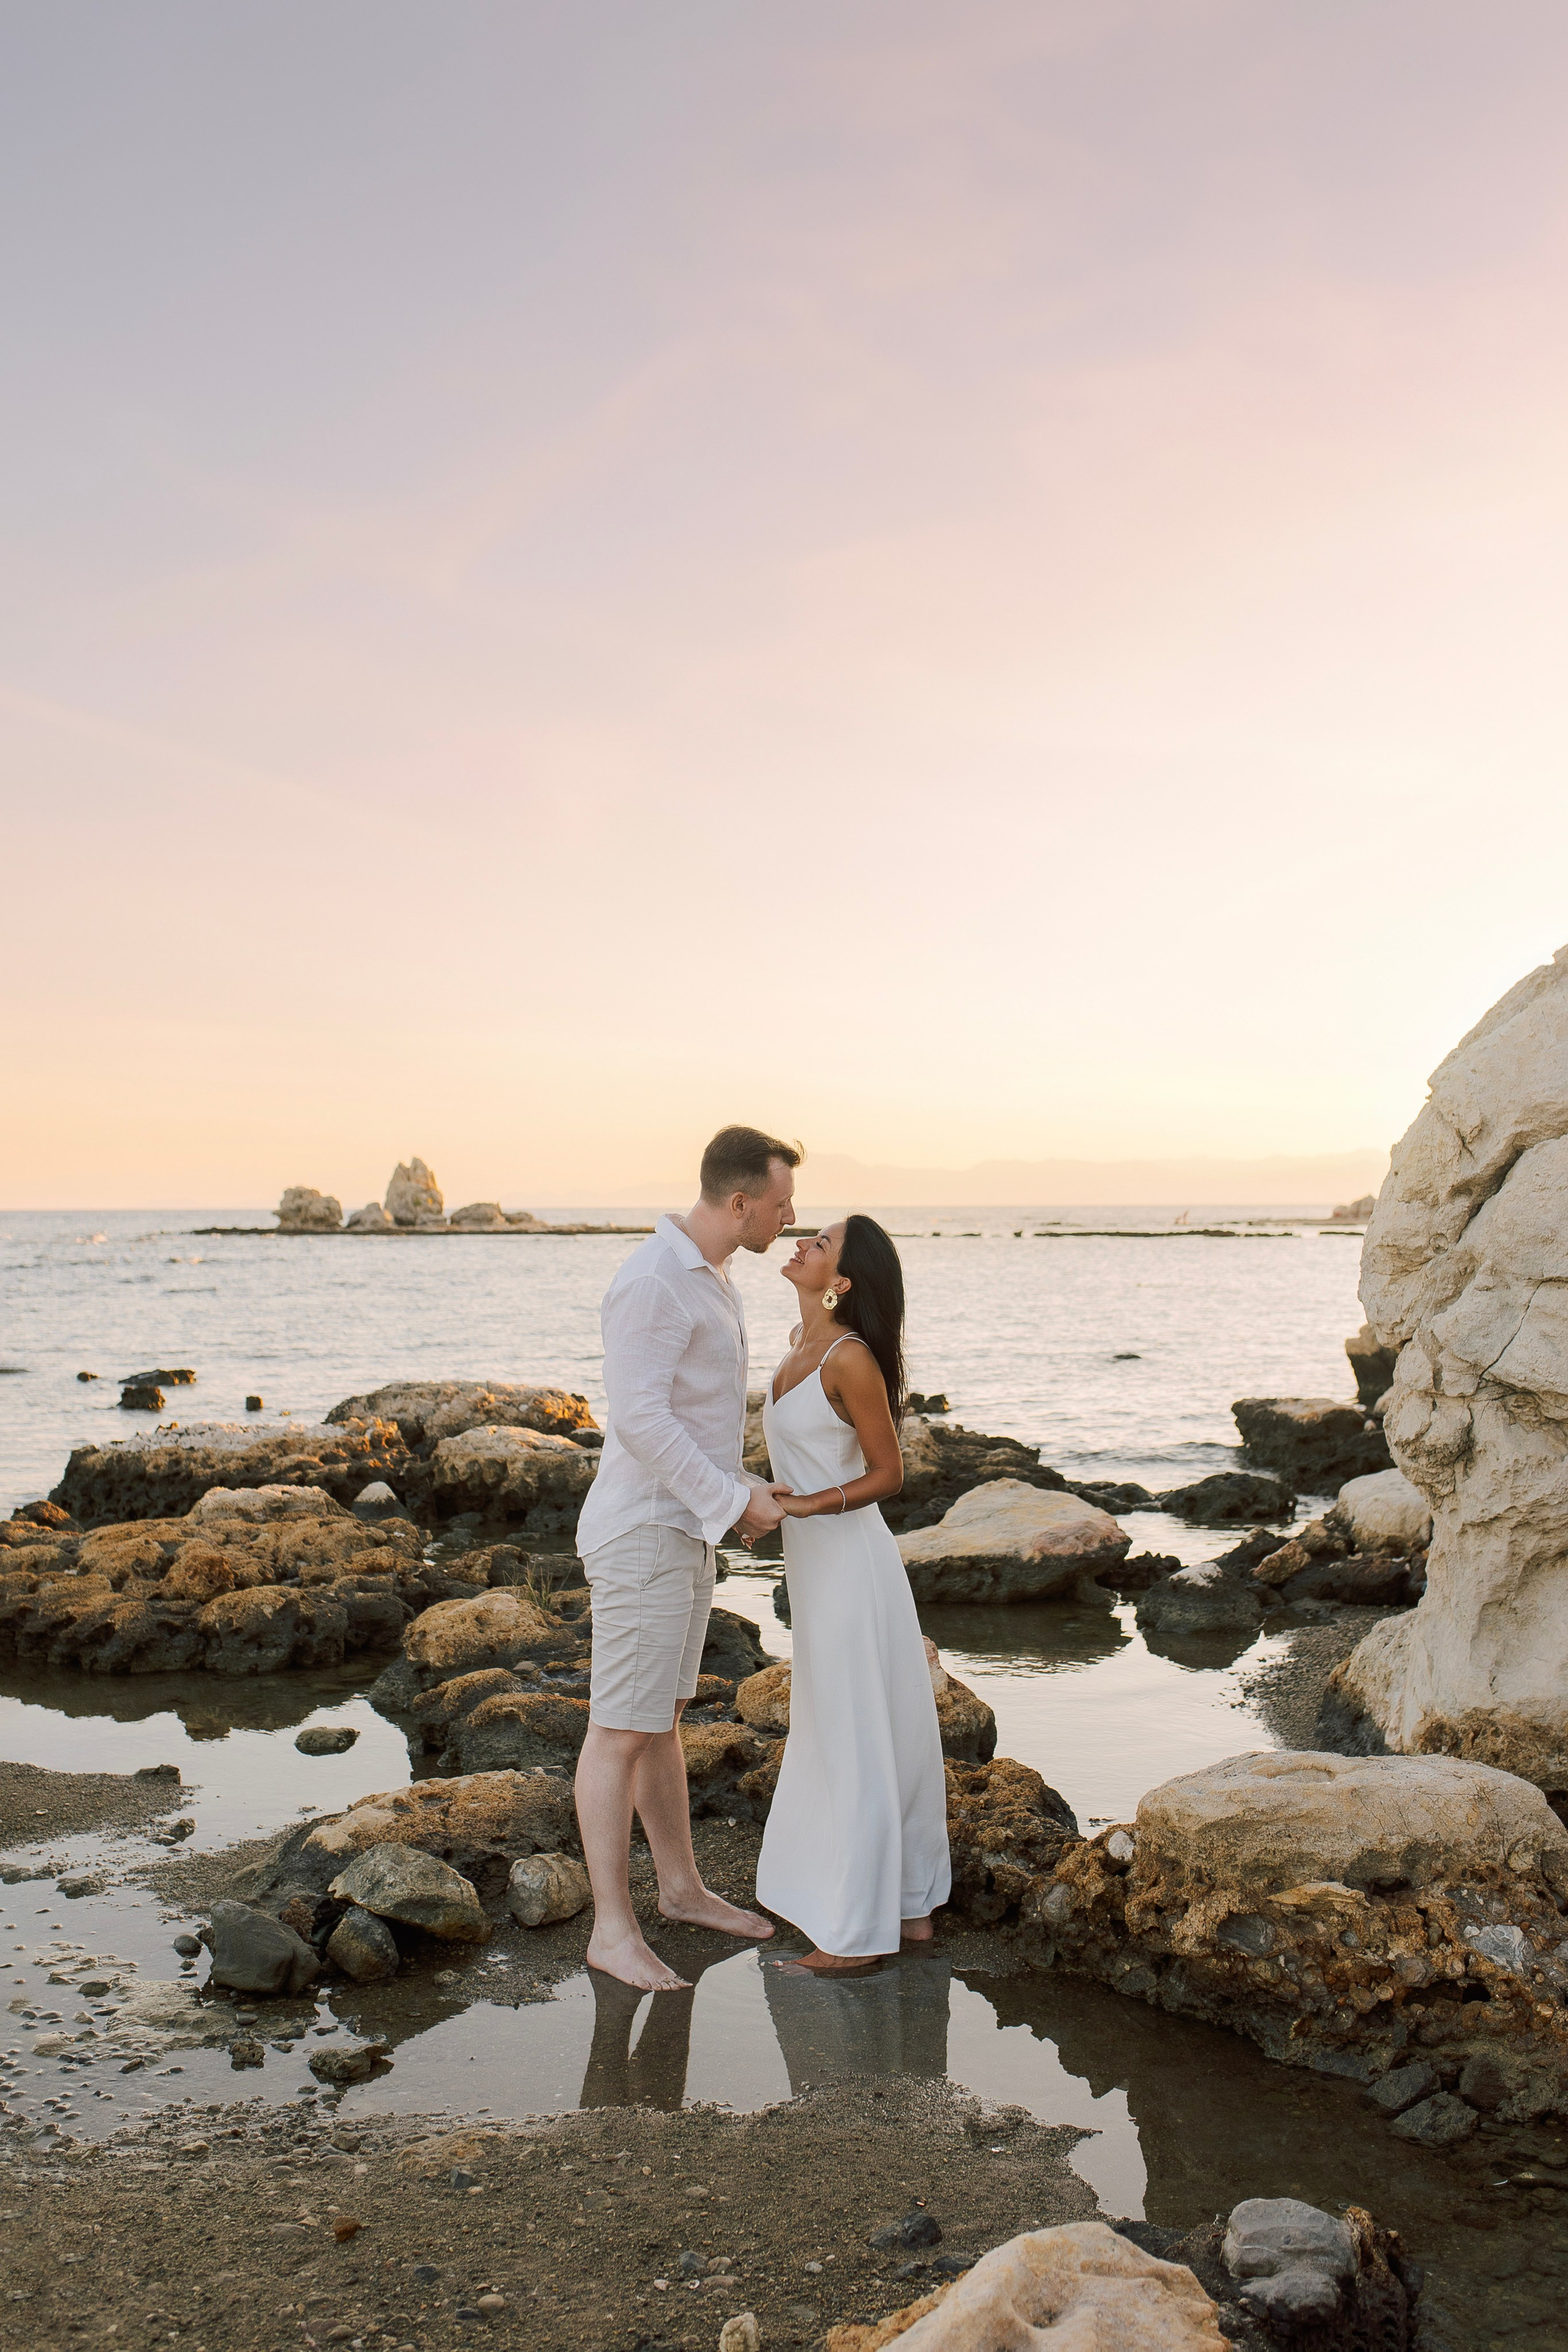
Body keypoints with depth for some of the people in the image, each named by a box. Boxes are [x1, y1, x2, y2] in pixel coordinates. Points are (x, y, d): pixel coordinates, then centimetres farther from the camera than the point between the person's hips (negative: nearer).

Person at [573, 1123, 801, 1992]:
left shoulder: (705, 1276, 11)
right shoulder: (651, 1283, -22)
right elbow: (639, 1420, -26)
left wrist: (741, 1495, 14)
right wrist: (735, 1500, -20)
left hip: (683, 1530, 10)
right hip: (641, 1537, -10)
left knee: (663, 1714, 19)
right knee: (622, 1730, 0)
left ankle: (682, 1887, 32)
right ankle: (613, 1929, 11)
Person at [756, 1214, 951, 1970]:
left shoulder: (851, 1357, -19)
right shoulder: (800, 1340, 8)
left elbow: (888, 1472, -14)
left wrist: (808, 1505, -23)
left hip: (850, 1561, -9)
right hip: (816, 1563, 9)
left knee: (858, 1744, 1)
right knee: (886, 1738, 16)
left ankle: (859, 1933, 12)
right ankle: (911, 1906, 29)